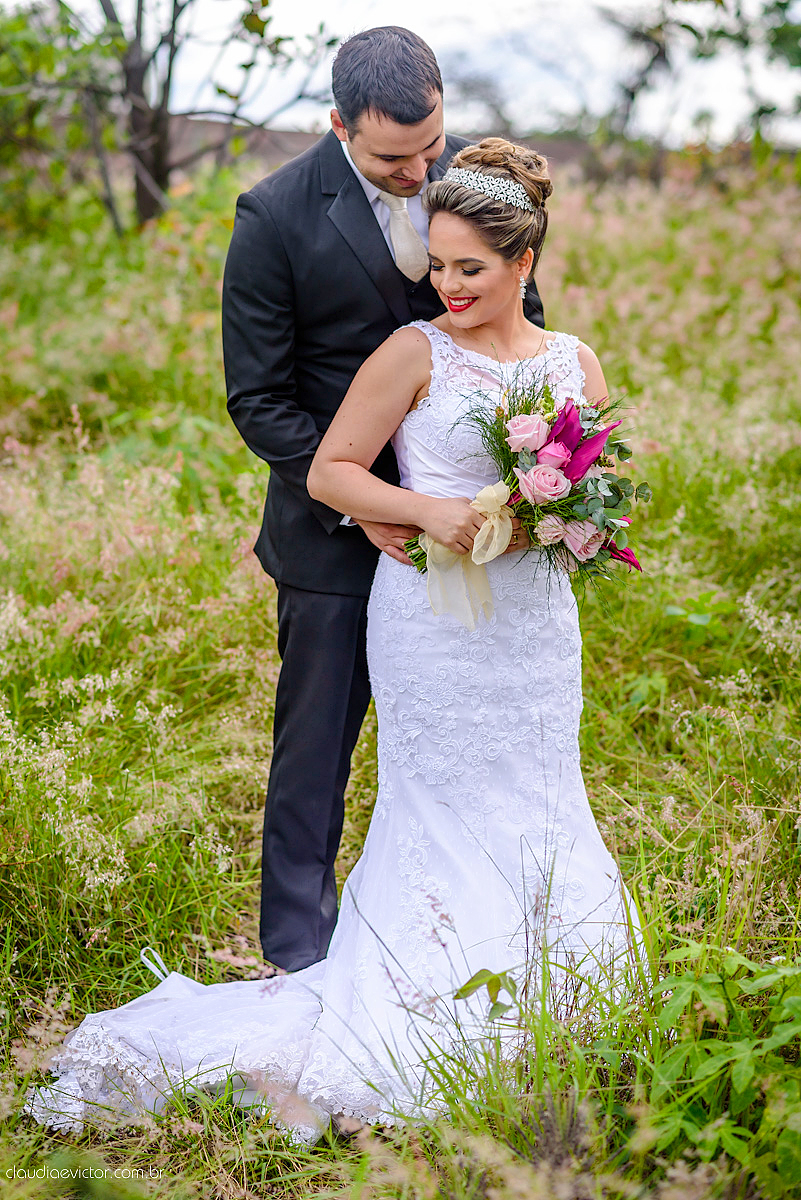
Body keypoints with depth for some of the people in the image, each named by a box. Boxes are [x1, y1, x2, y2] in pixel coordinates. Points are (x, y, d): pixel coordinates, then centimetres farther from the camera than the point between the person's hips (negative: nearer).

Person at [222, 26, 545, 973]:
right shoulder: (275, 217, -16)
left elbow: (520, 321, 9)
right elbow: (259, 399, -11)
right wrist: (354, 501, -20)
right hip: (336, 529, -3)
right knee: (316, 743, 7)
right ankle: (300, 953, 23)